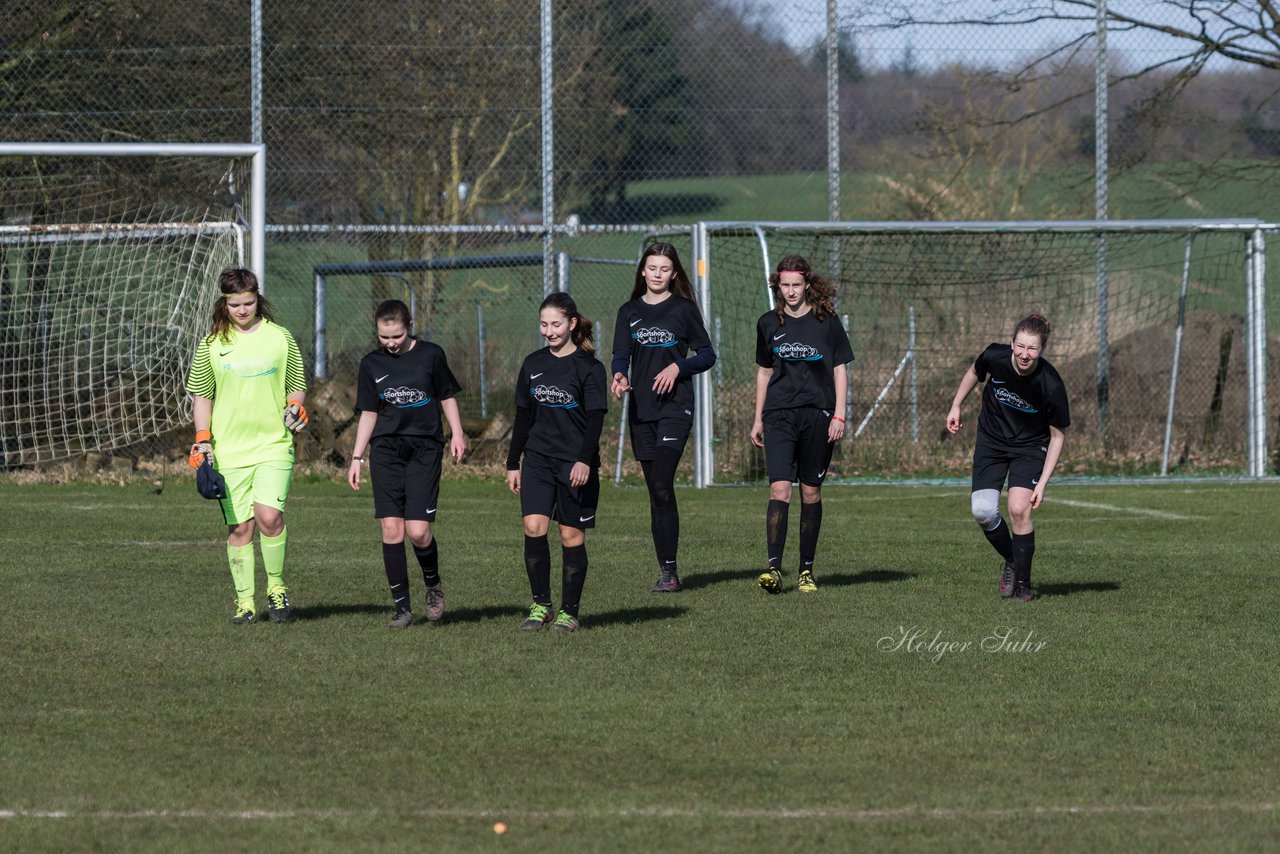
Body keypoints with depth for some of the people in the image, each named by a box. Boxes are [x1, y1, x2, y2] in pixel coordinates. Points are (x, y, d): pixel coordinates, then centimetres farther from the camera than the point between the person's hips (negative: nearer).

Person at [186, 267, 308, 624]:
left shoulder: (279, 337, 5)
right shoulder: (211, 344, 5)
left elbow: (297, 385, 13)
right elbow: (201, 395, 12)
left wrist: (296, 407, -8)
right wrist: (202, 439, 2)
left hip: (274, 444, -1)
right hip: (229, 449, 1)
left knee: (269, 515, -18)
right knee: (239, 527, 0)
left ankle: (276, 587, 1)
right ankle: (245, 601, 8)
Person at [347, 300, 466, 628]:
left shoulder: (430, 355, 1)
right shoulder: (371, 364, 6)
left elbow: (447, 397, 12)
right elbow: (369, 413, 13)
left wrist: (457, 434, 1)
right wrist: (357, 457, 9)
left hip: (424, 449, -2)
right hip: (386, 450, 2)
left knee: (418, 532, -12)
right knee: (391, 530, -5)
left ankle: (433, 585, 18)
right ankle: (402, 607, 2)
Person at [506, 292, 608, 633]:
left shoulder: (589, 367, -5)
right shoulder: (533, 365, 9)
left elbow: (595, 420, -10)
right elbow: (523, 417, 15)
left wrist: (584, 461, -21)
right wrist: (513, 464, 14)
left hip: (575, 463, -4)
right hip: (538, 459, 4)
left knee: (572, 535, 0)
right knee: (533, 527, -11)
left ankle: (569, 612, 9)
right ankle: (540, 605, -1)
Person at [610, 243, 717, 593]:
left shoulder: (684, 309, 2)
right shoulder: (630, 312, 11)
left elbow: (707, 355, 5)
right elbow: (621, 354, 7)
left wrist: (678, 367, -13)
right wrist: (618, 375, -15)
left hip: (675, 406, -4)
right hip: (641, 409, 4)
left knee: (662, 486, -18)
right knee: (656, 492, 6)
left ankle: (669, 570, -17)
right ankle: (666, 570, 11)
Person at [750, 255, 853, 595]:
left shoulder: (826, 322, 1)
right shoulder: (769, 324, 8)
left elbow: (839, 370, 4)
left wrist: (839, 415, -3)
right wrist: (758, 419, 14)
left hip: (817, 414, -1)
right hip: (779, 416, 1)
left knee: (811, 492, 4)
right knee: (779, 488, -14)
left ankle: (807, 571, 13)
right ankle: (774, 567, -21)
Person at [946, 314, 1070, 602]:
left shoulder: (1051, 386, -28)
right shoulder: (995, 357, -22)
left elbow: (1057, 435, -15)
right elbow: (974, 372, 5)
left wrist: (1042, 483, -18)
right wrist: (956, 407, 9)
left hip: (1030, 447, -3)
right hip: (991, 442, 3)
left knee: (1019, 510, -20)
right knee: (982, 512, -10)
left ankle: (1022, 583, -2)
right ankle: (1011, 560, 18)